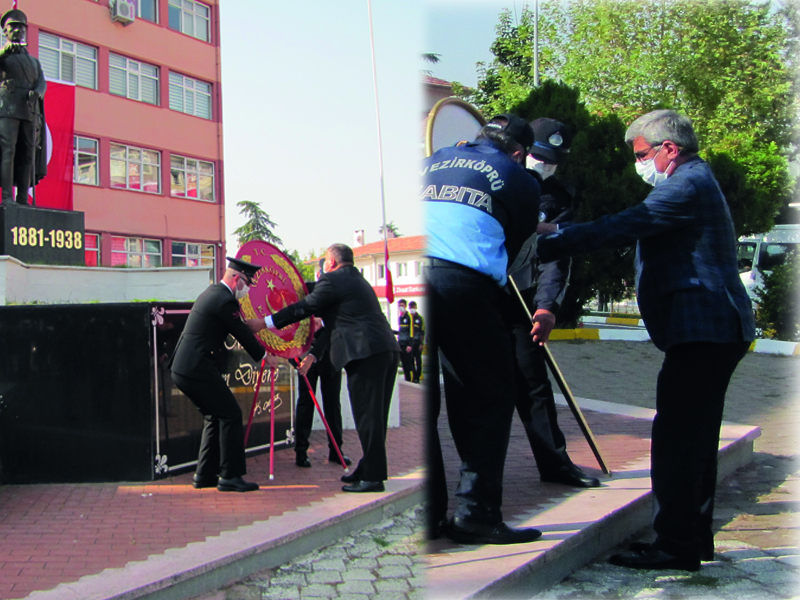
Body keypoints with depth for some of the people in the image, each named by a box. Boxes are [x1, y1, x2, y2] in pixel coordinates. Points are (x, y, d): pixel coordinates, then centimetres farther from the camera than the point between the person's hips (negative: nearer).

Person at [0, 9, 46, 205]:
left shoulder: (33, 61, 28)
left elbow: (42, 83, 11)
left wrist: (37, 92, -12)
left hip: (29, 111, 4)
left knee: (27, 154, -3)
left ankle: (23, 199, -4)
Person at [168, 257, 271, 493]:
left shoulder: (212, 292, 17)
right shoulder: (225, 301, -14)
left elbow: (238, 328, 28)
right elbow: (241, 334, -6)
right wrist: (263, 354, 8)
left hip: (182, 368, 10)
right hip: (198, 369, -10)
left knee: (214, 417, 18)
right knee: (230, 414, -3)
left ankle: (204, 475, 21)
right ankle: (229, 476, 0)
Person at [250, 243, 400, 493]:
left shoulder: (332, 280, -3)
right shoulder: (359, 281, 26)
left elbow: (304, 308, -4)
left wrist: (265, 322, 4)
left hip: (367, 354, -9)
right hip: (387, 351, 9)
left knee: (368, 416, -6)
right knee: (374, 415, 14)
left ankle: (373, 477, -3)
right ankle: (370, 469, 21)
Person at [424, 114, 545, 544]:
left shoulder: (432, 162, 25)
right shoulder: (519, 181, 14)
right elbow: (514, 246, 19)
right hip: (463, 284, -4)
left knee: (420, 402, 10)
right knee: (487, 398, 5)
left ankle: (427, 514, 15)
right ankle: (476, 511, 1)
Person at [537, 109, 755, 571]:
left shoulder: (688, 185, -12)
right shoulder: (696, 182, 22)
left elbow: (619, 229, -21)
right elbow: (632, 231, 20)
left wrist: (544, 247, -20)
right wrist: (559, 232, 13)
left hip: (702, 333, -11)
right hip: (715, 330, 11)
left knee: (677, 438, -10)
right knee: (695, 438, 15)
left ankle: (676, 546, -6)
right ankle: (695, 536, 24)